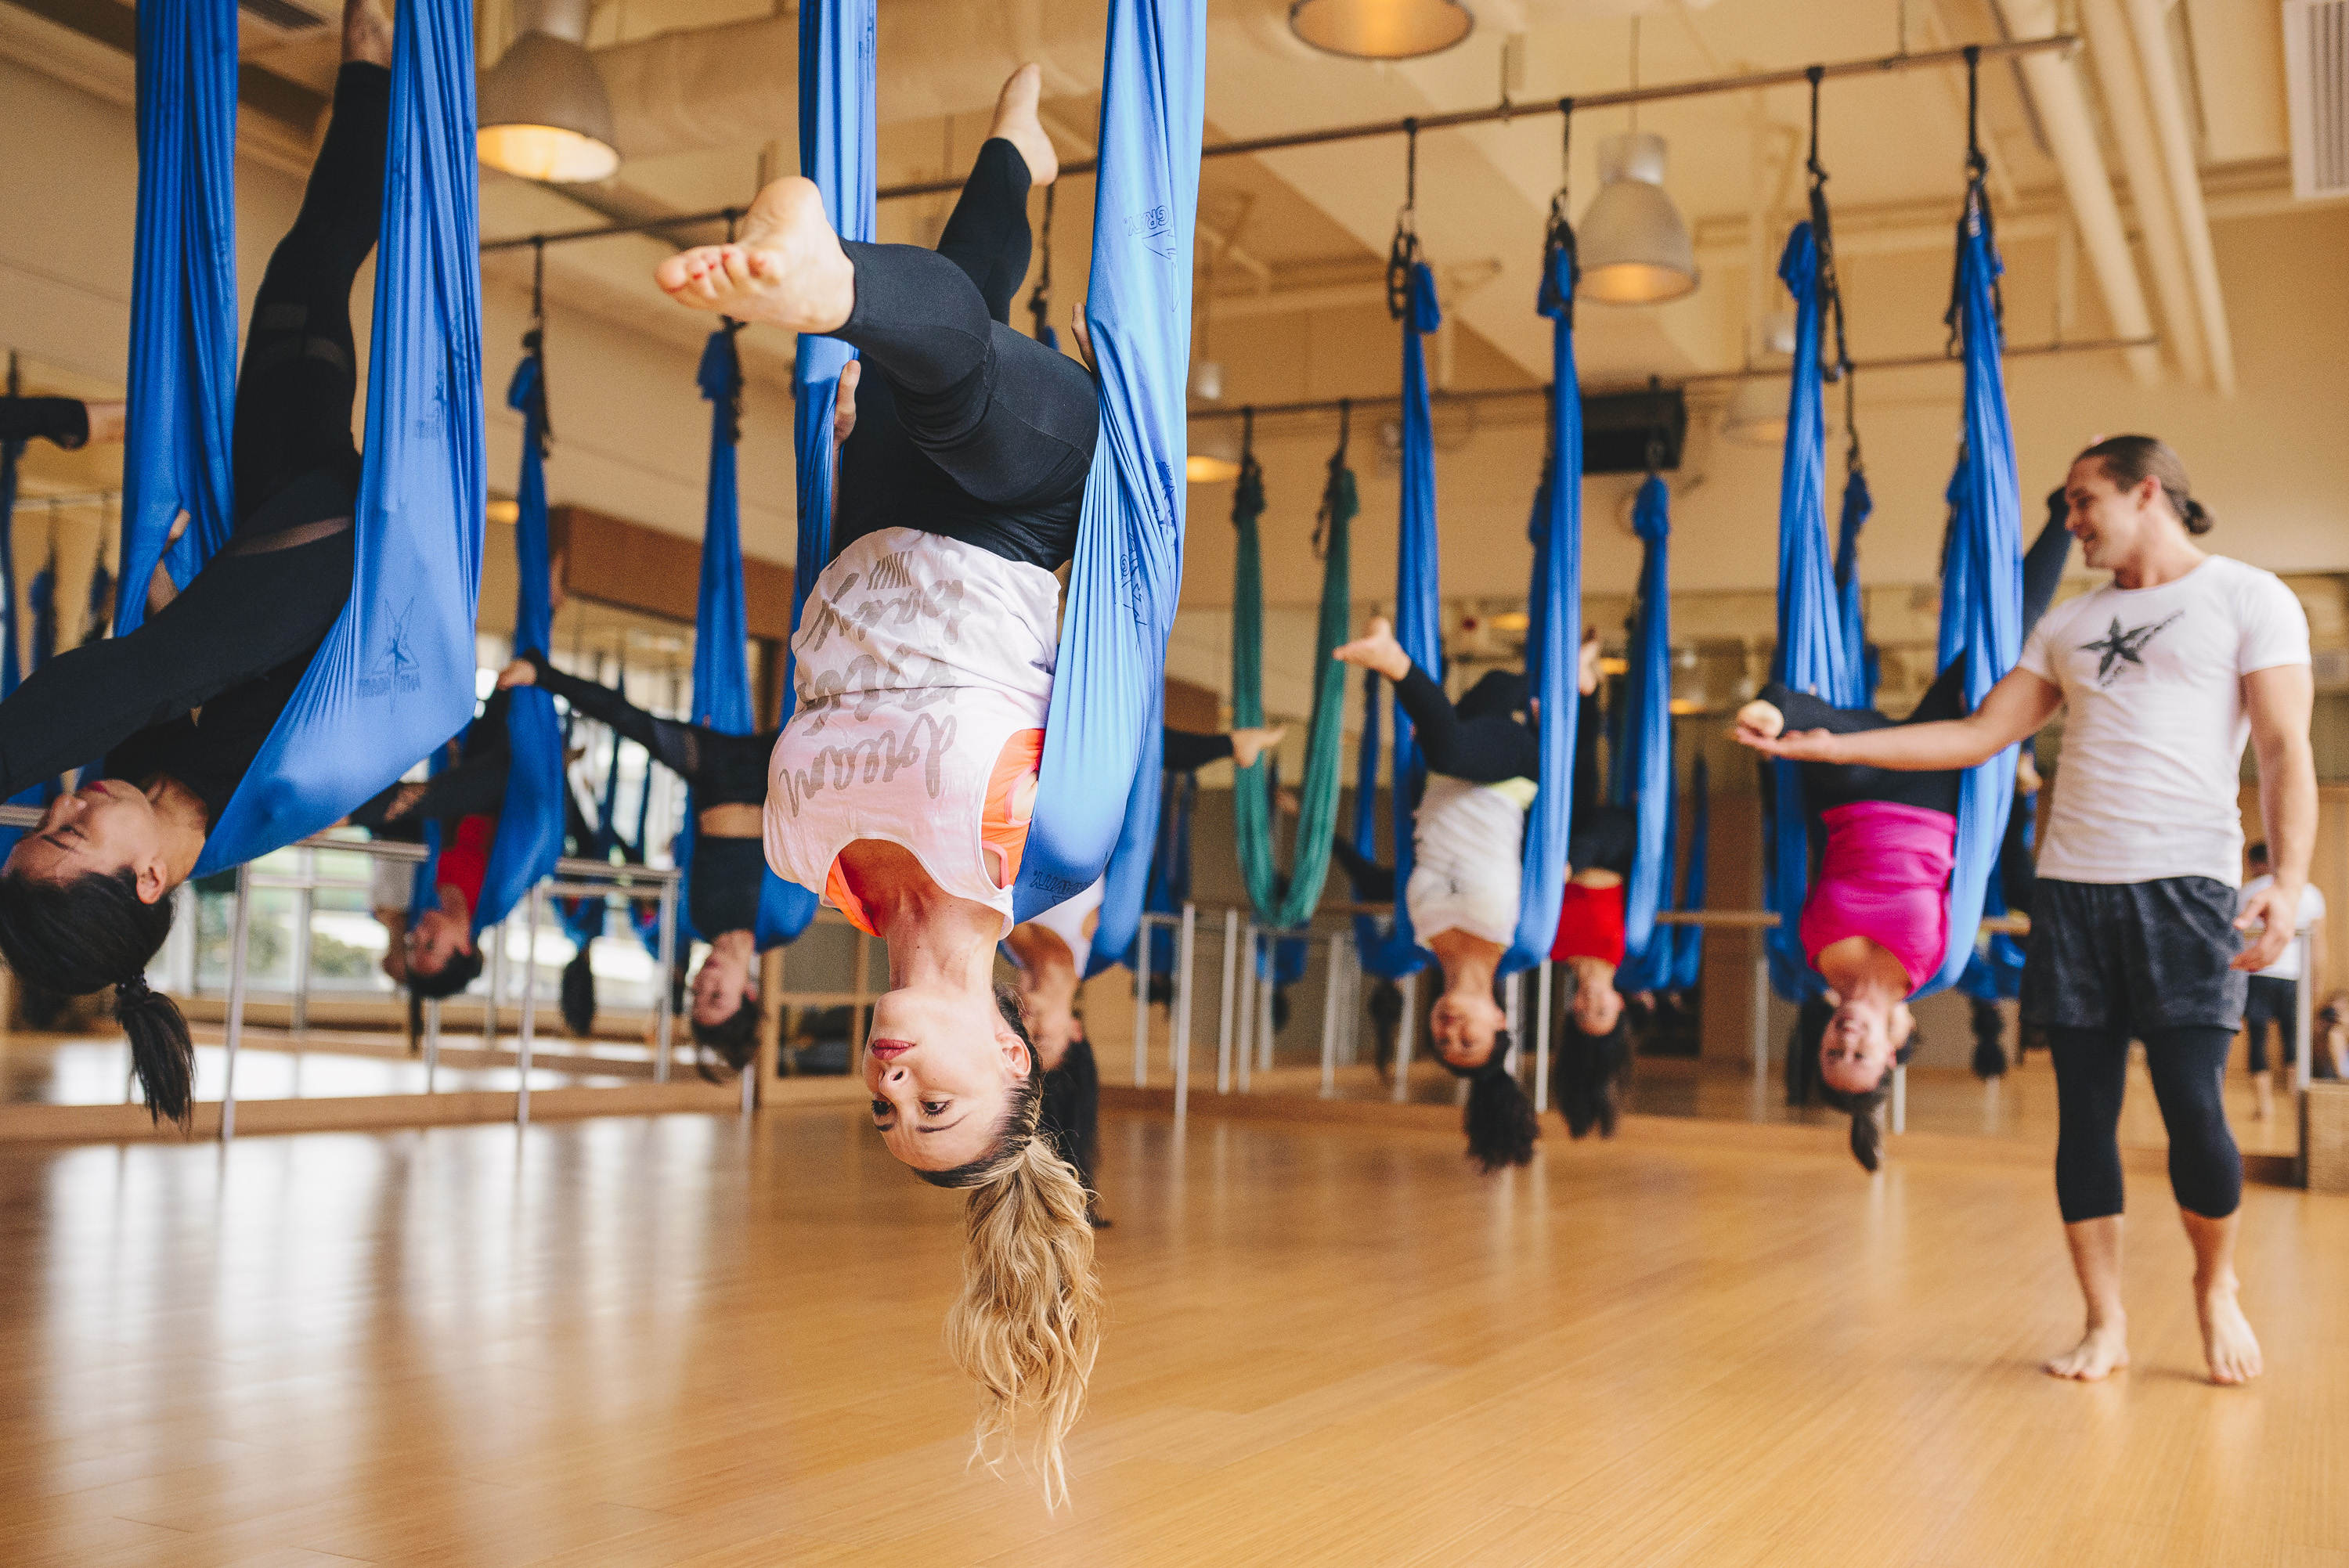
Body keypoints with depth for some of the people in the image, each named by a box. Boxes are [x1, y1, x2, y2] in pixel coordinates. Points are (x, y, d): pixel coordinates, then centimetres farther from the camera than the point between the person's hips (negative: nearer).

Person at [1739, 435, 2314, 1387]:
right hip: (2071, 886, 5)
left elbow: (2284, 751, -4)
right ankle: (2105, 1325, 13)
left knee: (2192, 1106, -9)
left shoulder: (2248, 598, 4)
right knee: (2085, 1111, 3)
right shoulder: (2068, 625, 18)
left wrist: (2289, 880, -18)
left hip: (2186, 885, -4)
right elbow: (1976, 737, 14)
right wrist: (1832, 746, 6)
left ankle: (2216, 1287, 18)